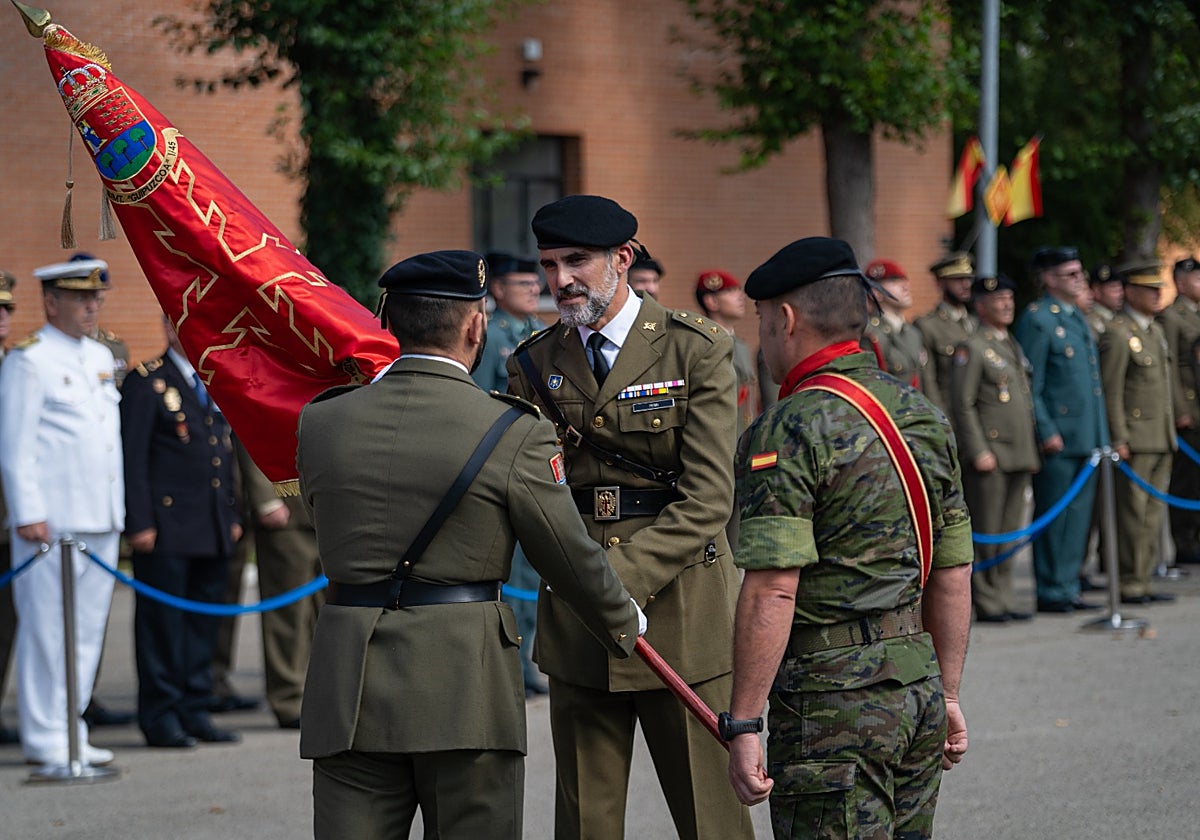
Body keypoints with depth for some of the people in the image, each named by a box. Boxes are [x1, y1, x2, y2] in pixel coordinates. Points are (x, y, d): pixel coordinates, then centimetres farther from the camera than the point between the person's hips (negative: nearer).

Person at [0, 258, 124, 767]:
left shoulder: (101, 357, 17)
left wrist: (120, 509, 18)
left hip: (101, 520, 8)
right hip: (51, 521, -8)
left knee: (87, 630, 9)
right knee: (47, 629, -4)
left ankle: (69, 731, 16)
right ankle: (44, 738, 0)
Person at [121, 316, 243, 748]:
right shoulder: (147, 382, -4)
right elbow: (132, 457, -8)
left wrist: (232, 515, 16)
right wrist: (139, 522, -14)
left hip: (213, 530, 7)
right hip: (167, 527, -7)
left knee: (203, 621, 9)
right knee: (162, 619, -3)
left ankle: (194, 712, 16)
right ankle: (160, 717, 2)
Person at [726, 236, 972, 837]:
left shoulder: (789, 431, -13)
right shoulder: (922, 414, 12)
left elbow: (772, 591, -18)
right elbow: (953, 572, 16)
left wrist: (743, 726, -16)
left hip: (834, 700, -8)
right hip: (917, 686, 8)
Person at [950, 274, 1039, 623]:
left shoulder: (1013, 347, 18)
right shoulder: (972, 348, -8)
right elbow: (962, 405, -13)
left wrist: (1032, 451, 19)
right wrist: (978, 451, -18)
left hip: (1019, 455, 8)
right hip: (990, 456, -8)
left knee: (1009, 532, 10)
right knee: (986, 533, -4)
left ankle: (1004, 600, 15)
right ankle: (987, 603, 0)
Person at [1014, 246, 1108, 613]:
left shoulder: (1076, 318, 16)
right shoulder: (1037, 320, -10)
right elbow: (1029, 385, -13)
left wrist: (1101, 431, 19)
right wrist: (1046, 432, -17)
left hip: (1088, 438, 8)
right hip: (1058, 438, -8)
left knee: (1078, 514, 10)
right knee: (1053, 516, -2)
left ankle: (1069, 587, 17)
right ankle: (1050, 592, 4)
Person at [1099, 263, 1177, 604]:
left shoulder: (1155, 330, 17)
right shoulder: (1118, 335, -12)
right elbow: (1111, 392, -15)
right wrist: (1119, 440, -18)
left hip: (1161, 440, 9)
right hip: (1135, 442, -9)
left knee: (1152, 515, 9)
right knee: (1133, 514, -6)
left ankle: (1142, 581, 14)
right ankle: (1129, 585, -2)